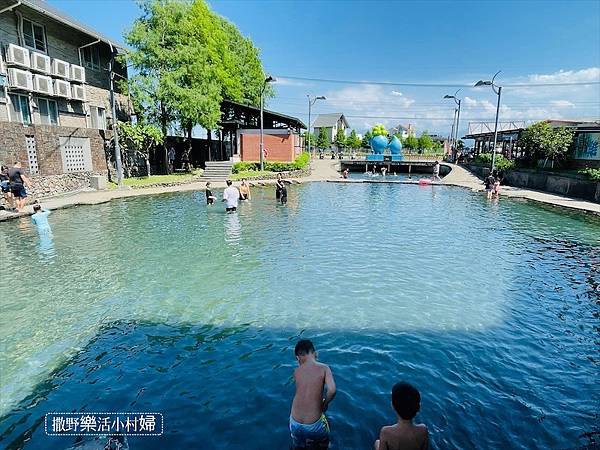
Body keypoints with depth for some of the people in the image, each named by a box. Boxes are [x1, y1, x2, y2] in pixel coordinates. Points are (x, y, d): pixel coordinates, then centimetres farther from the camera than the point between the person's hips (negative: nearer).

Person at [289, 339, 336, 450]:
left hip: (295, 423, 3)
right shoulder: (324, 368, -10)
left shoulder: (296, 371, -2)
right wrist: (325, 403, -3)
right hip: (313, 424, -2)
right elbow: (332, 390, -20)